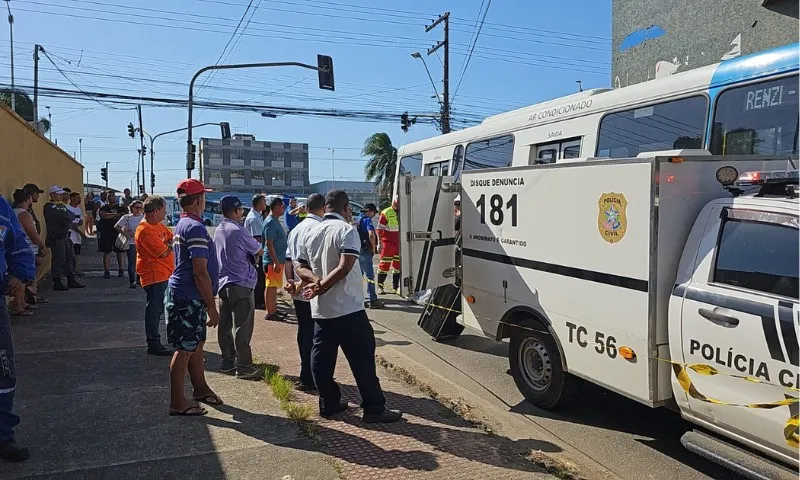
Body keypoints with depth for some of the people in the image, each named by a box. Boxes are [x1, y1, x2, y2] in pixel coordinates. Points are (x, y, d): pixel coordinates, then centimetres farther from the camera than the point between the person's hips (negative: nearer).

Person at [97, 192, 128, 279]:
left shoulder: (121, 207, 10)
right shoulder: (104, 207, 8)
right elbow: (103, 215, -12)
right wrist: (116, 214, -9)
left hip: (118, 232, 0)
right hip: (106, 233, 0)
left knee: (119, 252, 3)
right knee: (106, 252, 0)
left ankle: (120, 270, 11)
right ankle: (106, 271, 4)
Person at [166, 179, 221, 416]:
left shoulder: (183, 224, 14)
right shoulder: (195, 228, -19)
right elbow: (200, 272, -23)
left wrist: (207, 304, 23)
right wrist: (212, 307, -17)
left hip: (186, 296, 10)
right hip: (188, 298, -10)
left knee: (197, 344, 19)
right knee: (185, 349, 0)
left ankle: (200, 388, 34)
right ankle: (177, 402, 11)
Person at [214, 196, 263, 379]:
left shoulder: (219, 230, 9)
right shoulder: (238, 231, -16)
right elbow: (259, 251, -4)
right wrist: (254, 246, 16)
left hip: (223, 283, 8)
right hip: (241, 284, -8)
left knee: (225, 325, 12)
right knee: (242, 327, -3)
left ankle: (227, 361, 21)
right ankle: (244, 366, 1)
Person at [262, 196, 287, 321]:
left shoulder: (275, 221, 14)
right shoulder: (270, 222, -17)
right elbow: (269, 243, -22)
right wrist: (276, 262, -24)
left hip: (278, 260, 10)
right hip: (273, 261, -10)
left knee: (274, 286, 15)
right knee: (271, 287, -3)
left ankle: (274, 310, 24)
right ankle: (270, 313, 2)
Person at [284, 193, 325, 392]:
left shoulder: (296, 229, 15)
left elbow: (288, 259, 13)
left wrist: (290, 281, 7)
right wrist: (302, 283, -15)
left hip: (298, 293, 9)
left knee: (304, 332, 15)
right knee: (312, 335, -1)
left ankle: (308, 375, 26)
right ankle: (308, 379, 5)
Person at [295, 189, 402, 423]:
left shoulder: (311, 233, 10)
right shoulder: (346, 230, -11)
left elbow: (301, 268, 9)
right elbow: (345, 267, -22)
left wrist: (316, 279, -8)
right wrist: (322, 286, -15)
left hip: (320, 309, 7)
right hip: (348, 308, -7)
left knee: (322, 358, 13)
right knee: (362, 358, 0)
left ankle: (328, 404, 21)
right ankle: (374, 409, 5)